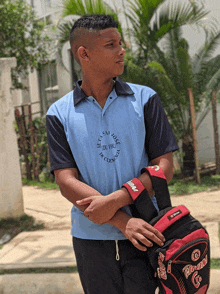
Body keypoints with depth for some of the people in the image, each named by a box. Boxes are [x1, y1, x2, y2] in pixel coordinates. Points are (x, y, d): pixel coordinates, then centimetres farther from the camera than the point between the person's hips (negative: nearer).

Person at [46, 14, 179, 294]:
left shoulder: (144, 99, 3)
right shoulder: (59, 114, 1)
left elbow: (164, 166, -2)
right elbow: (67, 182, -6)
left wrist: (114, 200, -17)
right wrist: (123, 221, -18)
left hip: (145, 232, 0)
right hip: (92, 237, 0)